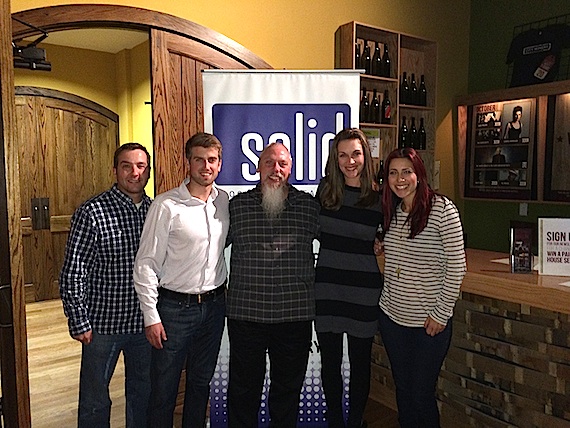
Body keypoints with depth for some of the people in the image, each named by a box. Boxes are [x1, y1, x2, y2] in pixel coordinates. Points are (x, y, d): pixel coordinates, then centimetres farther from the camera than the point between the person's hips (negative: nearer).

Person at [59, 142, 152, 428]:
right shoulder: (92, 212, -13)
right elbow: (72, 273, -11)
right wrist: (79, 323, -11)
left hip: (145, 322, 4)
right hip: (103, 324, -4)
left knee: (143, 393, 20)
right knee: (95, 400, 13)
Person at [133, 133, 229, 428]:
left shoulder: (225, 201, 2)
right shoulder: (167, 205, -13)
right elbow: (146, 264, -11)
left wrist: (220, 294, 11)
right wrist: (151, 316, -12)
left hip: (214, 304, 5)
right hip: (175, 306, -4)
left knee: (201, 382, 19)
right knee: (164, 389, 7)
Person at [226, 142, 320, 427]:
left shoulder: (309, 205, 2)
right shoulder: (237, 205, 2)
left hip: (295, 315, 1)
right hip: (245, 314, 0)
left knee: (288, 388, 17)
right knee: (243, 389, 14)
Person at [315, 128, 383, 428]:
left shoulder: (379, 197, -6)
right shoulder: (325, 190, 0)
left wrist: (377, 246, -9)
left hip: (364, 291, -1)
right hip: (327, 288, 2)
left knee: (360, 363, 13)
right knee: (330, 361, 13)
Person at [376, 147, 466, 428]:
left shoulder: (442, 210, -13)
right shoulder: (390, 211, 5)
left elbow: (456, 267, -13)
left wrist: (441, 313, -12)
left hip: (429, 322, -5)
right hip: (391, 316, 5)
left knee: (422, 395, 7)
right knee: (402, 389, 18)